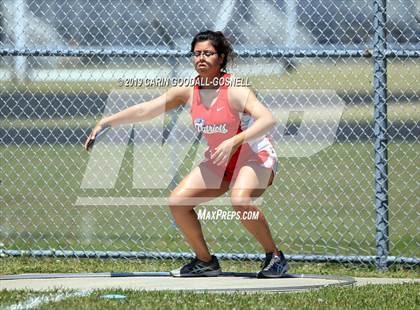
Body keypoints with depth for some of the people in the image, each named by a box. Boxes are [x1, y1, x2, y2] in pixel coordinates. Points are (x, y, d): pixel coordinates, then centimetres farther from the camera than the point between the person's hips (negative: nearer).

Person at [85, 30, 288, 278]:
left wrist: (234, 141, -46)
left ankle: (275, 257, -15)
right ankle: (205, 262, 9)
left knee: (240, 201, -35)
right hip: (218, 161, 7)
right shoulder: (188, 92, -4)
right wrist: (105, 123, -8)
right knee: (178, 201, -8)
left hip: (256, 157, -7)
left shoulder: (234, 91, -22)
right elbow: (145, 110, -2)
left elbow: (268, 120, -34)